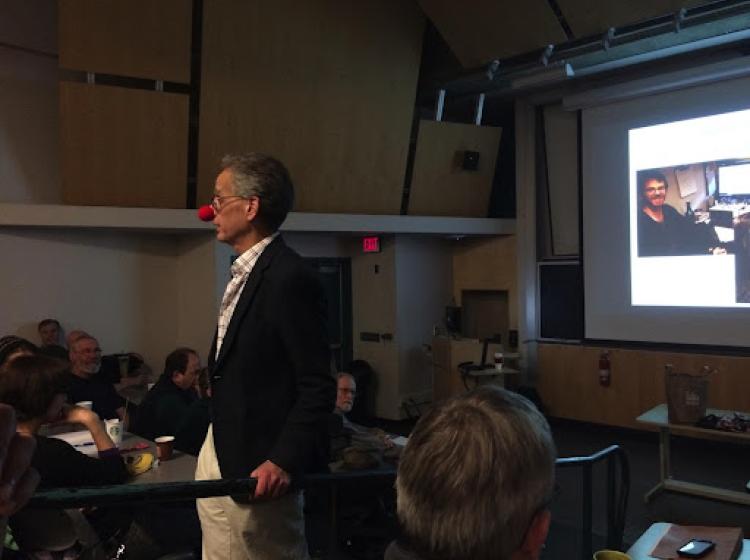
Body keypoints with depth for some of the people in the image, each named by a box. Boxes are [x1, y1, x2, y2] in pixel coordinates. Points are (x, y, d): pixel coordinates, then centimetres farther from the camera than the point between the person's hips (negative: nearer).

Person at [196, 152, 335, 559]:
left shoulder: (290, 278, -20)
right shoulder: (245, 274, 10)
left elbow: (318, 388, -21)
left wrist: (283, 462, -24)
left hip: (256, 468, -9)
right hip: (221, 457, 9)